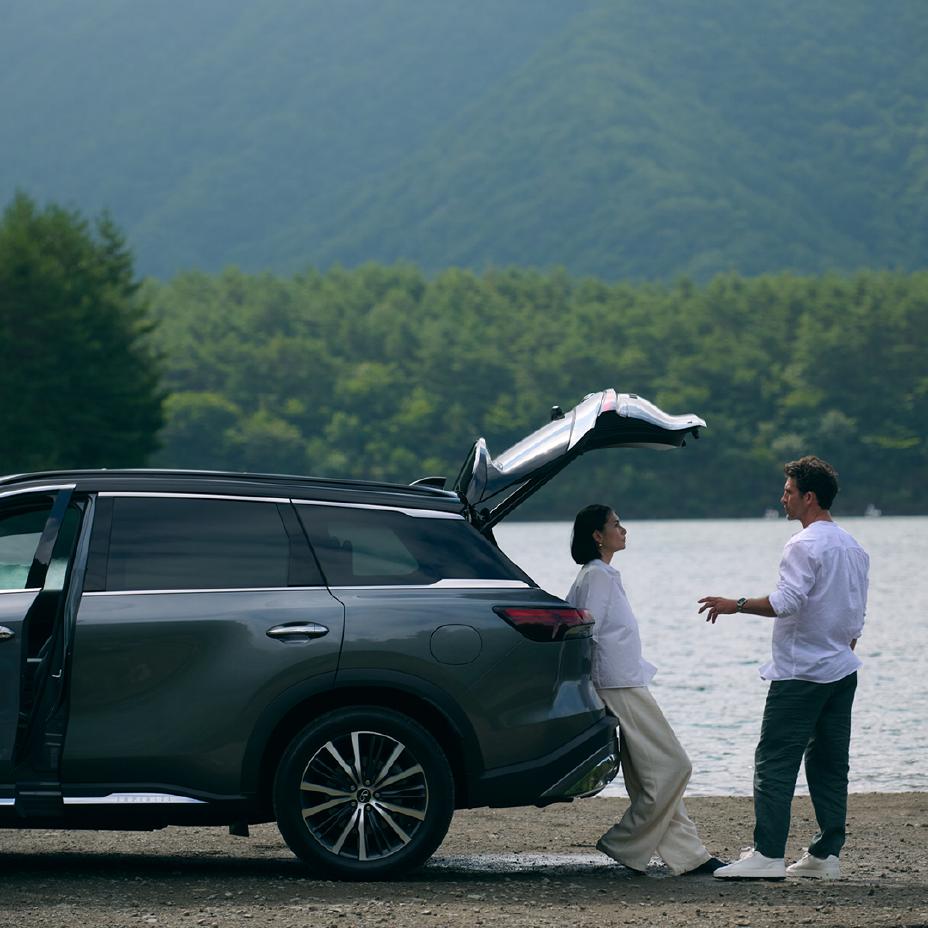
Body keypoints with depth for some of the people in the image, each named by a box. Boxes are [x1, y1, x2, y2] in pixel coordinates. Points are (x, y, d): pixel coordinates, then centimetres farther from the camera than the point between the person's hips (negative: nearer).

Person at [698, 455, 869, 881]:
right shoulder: (853, 548, 15)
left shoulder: (805, 545, -13)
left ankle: (767, 853, -11)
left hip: (800, 673, -9)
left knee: (775, 762, -6)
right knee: (829, 764, 9)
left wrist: (735, 605, -14)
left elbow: (786, 602, -24)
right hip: (842, 671, 9)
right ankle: (826, 854, 8)